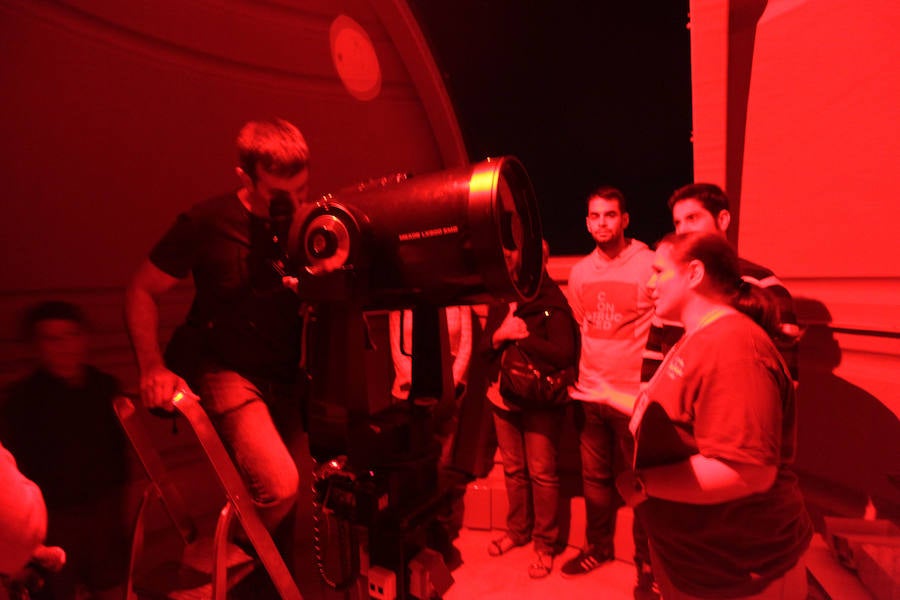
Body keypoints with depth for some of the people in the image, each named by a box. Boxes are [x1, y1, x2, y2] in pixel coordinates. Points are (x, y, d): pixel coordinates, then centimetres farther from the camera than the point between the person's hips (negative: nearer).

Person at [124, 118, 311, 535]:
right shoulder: (207, 223, -12)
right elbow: (141, 292, -2)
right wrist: (153, 367, -13)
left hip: (284, 374, 4)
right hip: (223, 370, -4)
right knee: (278, 484, -21)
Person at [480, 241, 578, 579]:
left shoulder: (552, 304, -10)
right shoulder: (500, 304, 8)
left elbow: (565, 354, -19)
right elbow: (483, 352, 7)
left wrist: (524, 336, -19)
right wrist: (499, 335, -13)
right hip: (505, 398, 5)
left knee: (542, 474, 3)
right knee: (513, 470, 16)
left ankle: (546, 544, 21)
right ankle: (517, 530, 35)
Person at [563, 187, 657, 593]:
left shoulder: (649, 265, -10)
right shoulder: (579, 272, 6)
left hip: (634, 395, -4)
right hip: (588, 393, 5)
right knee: (595, 478, 17)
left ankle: (647, 561, 29)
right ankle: (598, 547, 37)